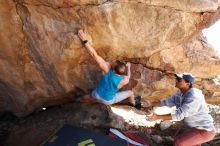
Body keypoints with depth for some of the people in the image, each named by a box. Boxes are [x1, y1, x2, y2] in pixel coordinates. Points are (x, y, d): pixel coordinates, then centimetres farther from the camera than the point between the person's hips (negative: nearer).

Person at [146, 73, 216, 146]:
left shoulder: (192, 97, -31)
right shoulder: (181, 93, -2)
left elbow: (179, 115, -35)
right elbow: (168, 102, 3)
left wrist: (158, 117, -37)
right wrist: (152, 104, -4)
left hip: (205, 131, -9)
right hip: (199, 127, 9)